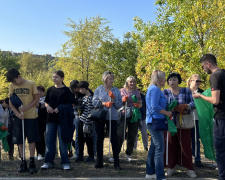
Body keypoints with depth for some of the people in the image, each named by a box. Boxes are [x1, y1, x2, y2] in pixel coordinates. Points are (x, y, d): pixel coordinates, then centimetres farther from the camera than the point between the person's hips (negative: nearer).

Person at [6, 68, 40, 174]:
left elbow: (37, 99, -3)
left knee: (31, 139, 0)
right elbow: (11, 102, 2)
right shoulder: (12, 86, 1)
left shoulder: (31, 84, -7)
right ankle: (23, 162, 16)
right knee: (19, 140, 6)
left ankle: (32, 162, 8)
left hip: (31, 116, -3)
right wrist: (18, 113, -12)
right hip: (18, 117, 3)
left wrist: (26, 107, -17)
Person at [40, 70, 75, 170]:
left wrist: (60, 108, -17)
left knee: (63, 141, 2)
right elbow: (46, 102, 16)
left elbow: (70, 104, -4)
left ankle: (65, 162, 10)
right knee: (49, 140, 6)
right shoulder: (50, 90, 10)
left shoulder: (66, 90, -3)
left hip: (62, 119, -4)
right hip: (51, 118, 4)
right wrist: (48, 106, -6)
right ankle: (48, 162, 15)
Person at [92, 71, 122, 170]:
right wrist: (104, 103, -15)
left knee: (114, 139, -1)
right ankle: (99, 161, 16)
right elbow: (94, 102, -2)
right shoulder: (98, 89, 4)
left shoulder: (116, 90, 6)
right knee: (99, 138, 6)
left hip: (112, 117, 0)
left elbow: (119, 105, 2)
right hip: (100, 117, 0)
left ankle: (116, 162, 5)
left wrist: (114, 98, -13)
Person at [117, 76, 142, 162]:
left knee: (132, 136, 5)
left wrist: (138, 105, -5)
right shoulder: (122, 91, 7)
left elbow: (141, 104, 18)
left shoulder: (137, 92, 15)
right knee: (120, 135, -9)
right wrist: (123, 101, -12)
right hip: (124, 115, -3)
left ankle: (128, 154, 17)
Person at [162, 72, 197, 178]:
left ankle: (189, 169, 6)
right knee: (171, 145, 3)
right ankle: (171, 167, 16)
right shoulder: (165, 92, 6)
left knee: (186, 145, -1)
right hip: (170, 121, 1)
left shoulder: (186, 91, 6)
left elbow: (193, 104, -1)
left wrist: (184, 106, -20)